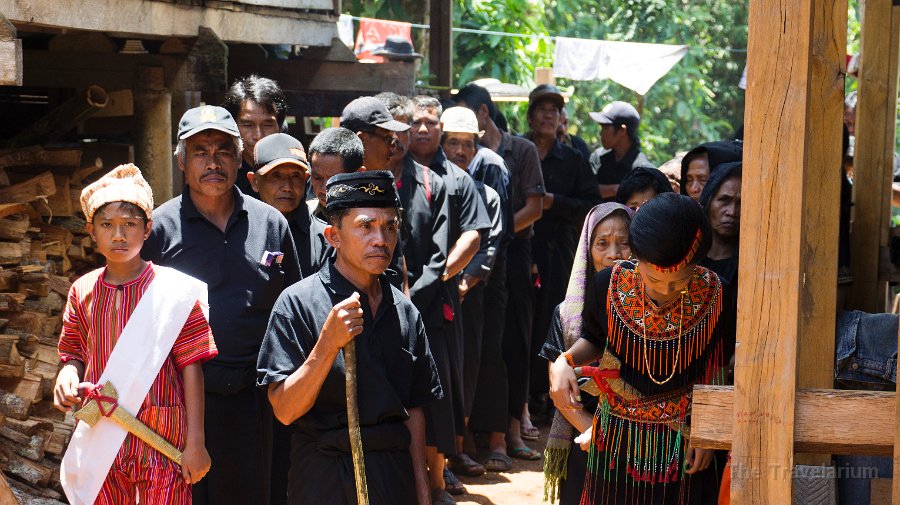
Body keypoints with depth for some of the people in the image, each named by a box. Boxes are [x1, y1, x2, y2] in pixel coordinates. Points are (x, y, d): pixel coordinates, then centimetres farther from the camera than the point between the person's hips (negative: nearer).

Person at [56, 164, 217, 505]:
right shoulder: (83, 292, 5)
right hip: (102, 441, 4)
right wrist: (68, 378, -10)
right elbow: (74, 355, 15)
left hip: (162, 442, -4)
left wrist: (195, 442, -9)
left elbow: (191, 368, -6)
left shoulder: (173, 289, -6)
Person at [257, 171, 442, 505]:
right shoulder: (298, 303, -10)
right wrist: (328, 345, -25)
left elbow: (413, 408, 12)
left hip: (395, 477, 4)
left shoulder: (404, 311, 6)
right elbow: (285, 411, -14)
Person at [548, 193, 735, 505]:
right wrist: (565, 361, -11)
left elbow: (717, 372, 1)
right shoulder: (608, 286, -12)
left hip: (682, 448, -1)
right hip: (618, 441, 1)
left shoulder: (714, 295, -13)